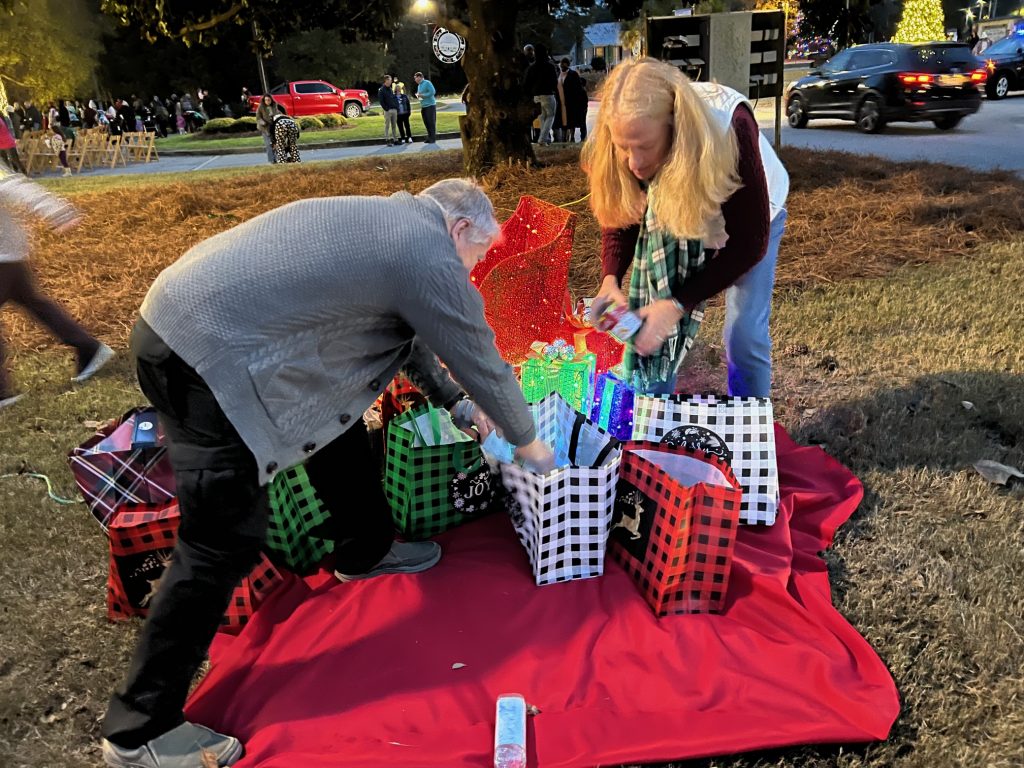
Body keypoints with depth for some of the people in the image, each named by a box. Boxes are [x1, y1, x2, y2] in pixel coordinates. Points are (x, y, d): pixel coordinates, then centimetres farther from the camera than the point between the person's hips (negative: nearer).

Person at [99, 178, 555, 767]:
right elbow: (483, 363, -1)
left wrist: (457, 404, 32)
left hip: (181, 318, 11)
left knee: (339, 421, 22)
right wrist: (529, 442, 16)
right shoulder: (431, 261, -12)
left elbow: (404, 333, 28)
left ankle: (365, 551, 44)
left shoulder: (389, 220, 17)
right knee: (225, 547, -3)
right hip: (206, 358, -11)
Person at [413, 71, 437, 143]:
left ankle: (433, 138, -4)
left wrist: (422, 95, -15)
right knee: (426, 123, 7)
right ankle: (429, 138, 14)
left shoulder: (427, 83, -8)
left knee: (431, 122, -6)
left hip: (430, 105, -8)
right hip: (423, 106, 8)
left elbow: (433, 92, -17)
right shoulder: (419, 85, 17)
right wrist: (418, 95, 3)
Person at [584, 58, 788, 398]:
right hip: (673, 220, 3)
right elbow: (620, 213, -13)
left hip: (750, 217, -3)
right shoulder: (628, 138, -30)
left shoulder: (730, 126, -41)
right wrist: (610, 279, -32)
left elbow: (749, 242, -33)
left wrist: (678, 304, -39)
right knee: (650, 330, -3)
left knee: (745, 336, -8)